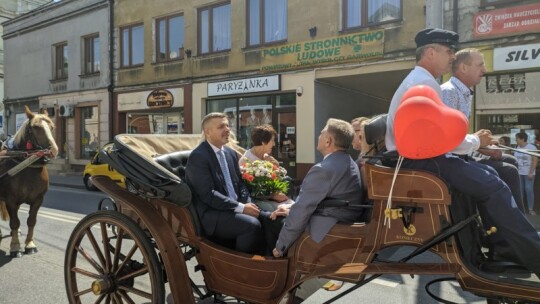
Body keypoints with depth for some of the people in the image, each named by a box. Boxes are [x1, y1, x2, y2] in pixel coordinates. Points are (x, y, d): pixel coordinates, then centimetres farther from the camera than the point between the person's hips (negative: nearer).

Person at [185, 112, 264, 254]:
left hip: (235, 208, 8)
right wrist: (241, 207, -21)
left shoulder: (230, 153, 13)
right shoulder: (198, 157, -12)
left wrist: (248, 204, -4)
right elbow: (208, 194, -19)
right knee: (252, 225, -27)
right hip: (211, 214, -7)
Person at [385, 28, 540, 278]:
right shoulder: (425, 83, -16)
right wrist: (476, 141, -2)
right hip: (417, 160, -10)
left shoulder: (419, 80, 18)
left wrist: (474, 142, 9)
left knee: (487, 174, 10)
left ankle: (502, 244, 16)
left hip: (419, 154, 10)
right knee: (492, 185, -13)